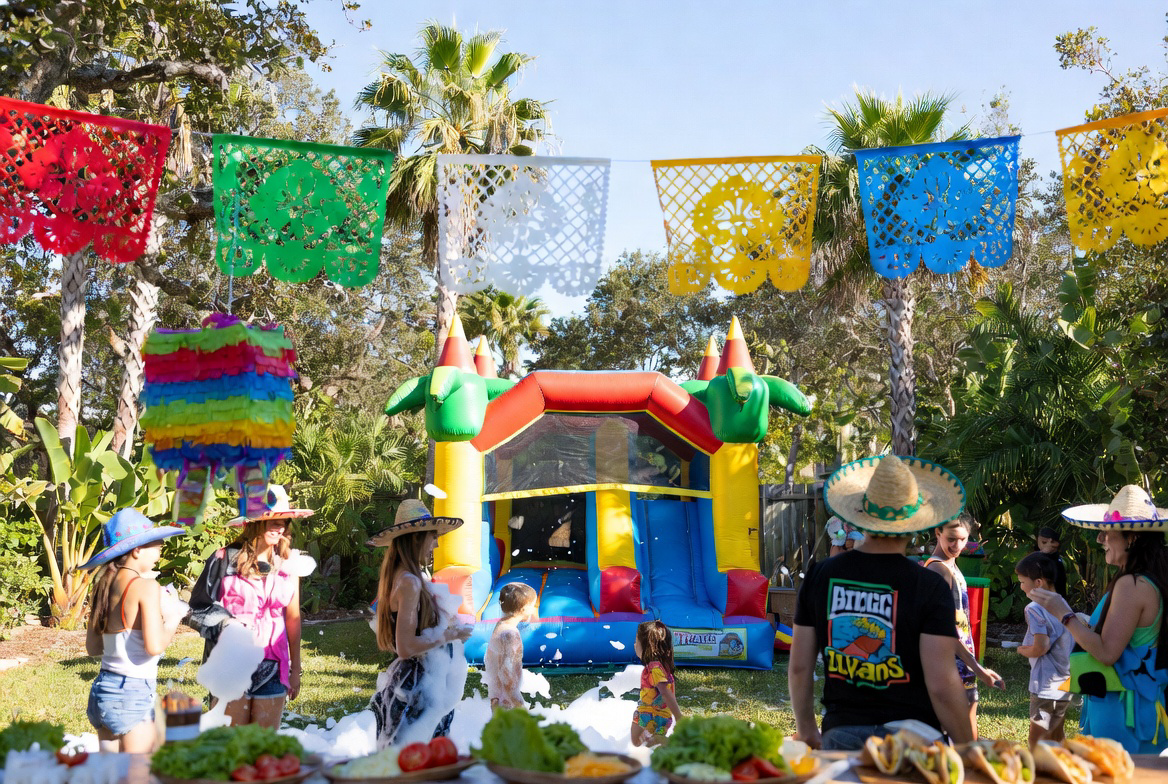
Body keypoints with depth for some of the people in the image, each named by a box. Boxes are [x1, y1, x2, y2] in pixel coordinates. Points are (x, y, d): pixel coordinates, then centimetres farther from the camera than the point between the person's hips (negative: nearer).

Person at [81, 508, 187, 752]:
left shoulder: (103, 586, 7)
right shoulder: (145, 586, -14)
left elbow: (92, 647, 14)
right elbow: (155, 646, -21)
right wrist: (173, 618, -4)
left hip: (102, 686, 8)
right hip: (133, 693, -7)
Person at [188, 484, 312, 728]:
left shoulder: (287, 566, 8)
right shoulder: (225, 560, -4)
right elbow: (198, 607, 2)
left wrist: (295, 669, 14)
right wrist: (226, 624, -16)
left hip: (272, 668, 3)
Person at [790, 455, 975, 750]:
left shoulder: (819, 576, 0)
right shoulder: (929, 587, -10)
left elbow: (799, 668, 6)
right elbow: (942, 685, -14)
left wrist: (806, 729, 20)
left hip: (841, 735, 3)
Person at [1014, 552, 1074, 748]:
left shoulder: (1034, 609, -15)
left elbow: (1041, 647, -22)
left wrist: (1022, 650, -2)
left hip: (1046, 686, -8)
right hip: (1065, 683, 8)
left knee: (1036, 742, -3)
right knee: (1056, 739, 18)